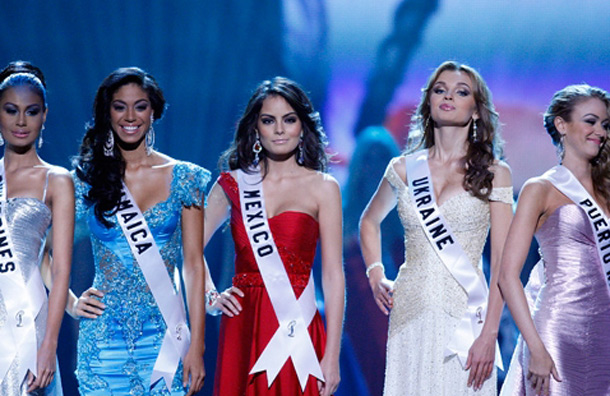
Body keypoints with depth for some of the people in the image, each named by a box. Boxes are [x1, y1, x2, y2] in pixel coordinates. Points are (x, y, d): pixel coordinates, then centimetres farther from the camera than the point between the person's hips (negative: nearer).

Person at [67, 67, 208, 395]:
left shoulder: (183, 178, 2)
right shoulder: (86, 180, 3)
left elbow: (193, 265, 1)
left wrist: (197, 345, -4)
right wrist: (70, 304, -2)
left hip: (163, 336, 0)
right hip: (103, 340, 0)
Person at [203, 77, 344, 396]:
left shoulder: (323, 188, 2)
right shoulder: (233, 184, 8)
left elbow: (333, 276, -2)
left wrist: (332, 357, -7)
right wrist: (210, 296, 0)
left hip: (298, 330, -2)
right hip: (243, 328, 2)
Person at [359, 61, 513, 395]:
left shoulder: (493, 173, 1)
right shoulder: (404, 169, 9)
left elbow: (502, 264, -4)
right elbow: (370, 221, 29)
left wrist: (489, 334, -12)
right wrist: (375, 276, 14)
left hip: (464, 314, -2)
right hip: (410, 314, 2)